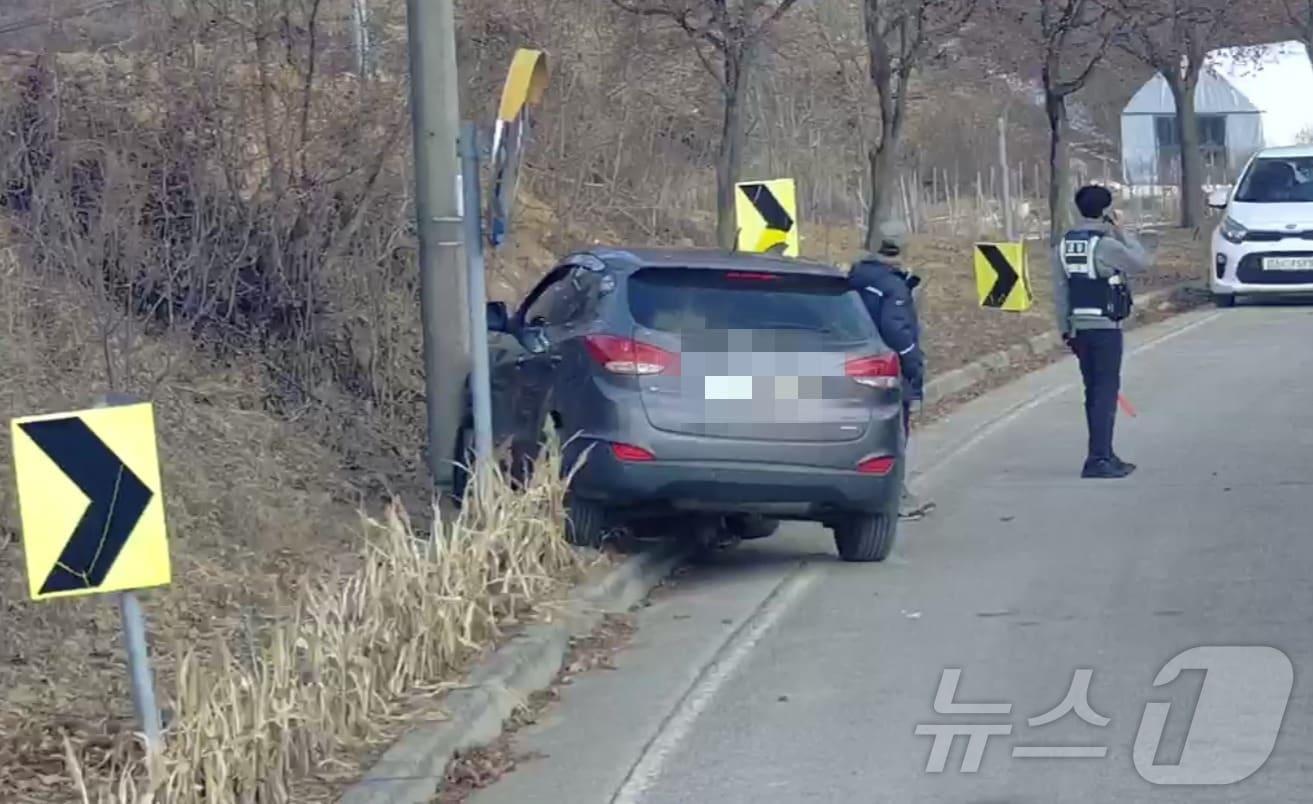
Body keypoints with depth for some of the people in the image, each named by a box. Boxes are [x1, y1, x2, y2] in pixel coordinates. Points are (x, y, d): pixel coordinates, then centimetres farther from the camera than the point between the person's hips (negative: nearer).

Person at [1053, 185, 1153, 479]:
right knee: (1106, 392, -4)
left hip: (1079, 329, 7)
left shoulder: (1064, 246, 6)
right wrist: (1121, 232, 1)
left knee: (1094, 393, 14)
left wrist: (1065, 329, 14)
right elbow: (1141, 262, -7)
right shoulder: (1105, 245, -15)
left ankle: (1104, 455, 23)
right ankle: (1098, 459, -9)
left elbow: (1060, 291, 8)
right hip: (1106, 328, -7)